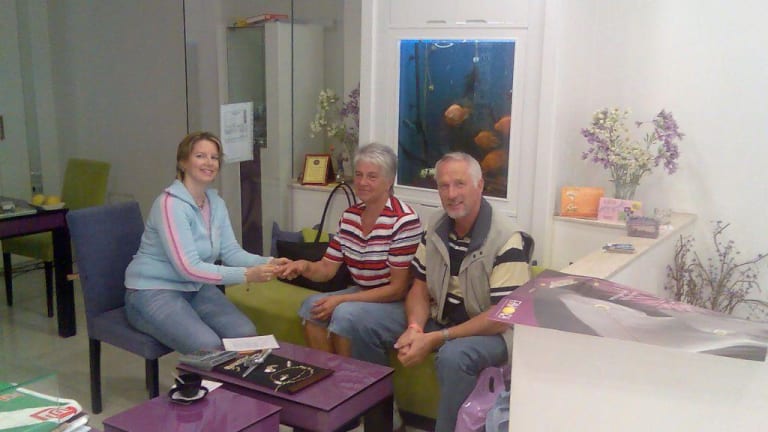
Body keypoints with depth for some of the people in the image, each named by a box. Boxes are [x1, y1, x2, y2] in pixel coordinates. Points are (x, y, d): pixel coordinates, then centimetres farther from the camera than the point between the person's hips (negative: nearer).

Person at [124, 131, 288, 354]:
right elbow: (189, 268, -27)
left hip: (196, 289, 7)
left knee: (246, 334, -11)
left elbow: (231, 251, 0)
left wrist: (267, 263, -19)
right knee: (209, 346, -25)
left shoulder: (216, 202, 4)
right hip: (153, 293, -7)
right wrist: (247, 275, -31)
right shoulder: (171, 204, -21)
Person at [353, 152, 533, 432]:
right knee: (368, 329, -4)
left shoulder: (506, 241, -21)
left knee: (453, 355, -38)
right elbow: (420, 287, 6)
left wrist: (434, 340, -26)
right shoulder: (435, 228, 0)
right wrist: (414, 328, -17)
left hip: (491, 332, -6)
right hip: (440, 321, 7)